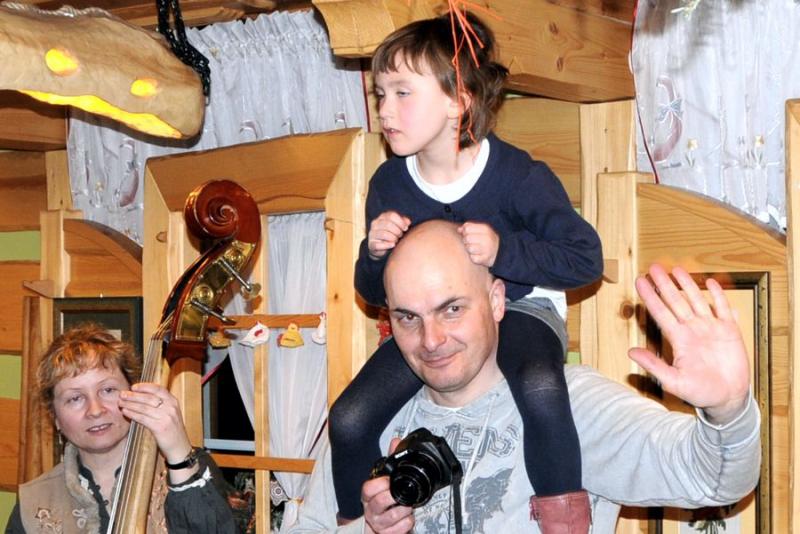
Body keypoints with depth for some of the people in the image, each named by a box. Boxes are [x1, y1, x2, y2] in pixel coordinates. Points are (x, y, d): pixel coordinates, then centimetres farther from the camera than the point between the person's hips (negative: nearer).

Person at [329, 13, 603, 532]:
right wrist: (375, 253, -20)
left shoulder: (518, 175, -20)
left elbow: (586, 258, -18)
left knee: (539, 387, -38)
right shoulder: (390, 184, -7)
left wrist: (503, 251, -33)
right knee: (349, 420, -12)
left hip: (518, 307, -4)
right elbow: (373, 292, 5)